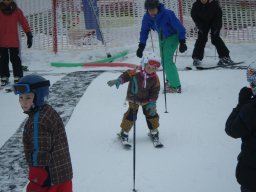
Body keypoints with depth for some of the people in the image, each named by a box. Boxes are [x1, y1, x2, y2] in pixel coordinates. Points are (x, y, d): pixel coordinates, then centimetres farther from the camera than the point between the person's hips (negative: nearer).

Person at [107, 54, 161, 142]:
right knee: (131, 114, -6)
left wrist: (152, 102, -15)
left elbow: (155, 91, -9)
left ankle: (154, 131, 25)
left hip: (147, 100, 3)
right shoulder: (136, 73, -24)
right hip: (134, 98, -3)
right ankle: (124, 132, 9)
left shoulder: (155, 79, -15)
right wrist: (118, 80, -27)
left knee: (151, 113, 4)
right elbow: (126, 75, -12)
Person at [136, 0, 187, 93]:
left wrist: (182, 42, -24)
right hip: (162, 38, 7)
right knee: (164, 61, 15)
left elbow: (179, 27, -23)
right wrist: (141, 46, -3)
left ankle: (175, 86, -16)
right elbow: (144, 31, 1)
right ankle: (170, 80, 38)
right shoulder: (147, 17, -15)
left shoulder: (167, 14, -31)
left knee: (167, 60, -18)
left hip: (172, 36, -7)